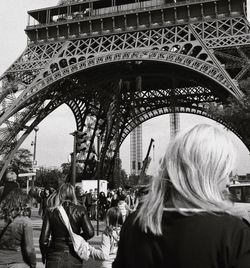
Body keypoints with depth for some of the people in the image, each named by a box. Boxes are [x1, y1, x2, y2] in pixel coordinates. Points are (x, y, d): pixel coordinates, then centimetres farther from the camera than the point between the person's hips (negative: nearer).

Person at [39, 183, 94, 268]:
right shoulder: (80, 210, -5)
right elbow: (90, 232, -12)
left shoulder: (51, 212, -5)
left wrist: (44, 254, 11)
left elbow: (43, 239, -6)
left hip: (55, 258, 0)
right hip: (74, 258, 1)